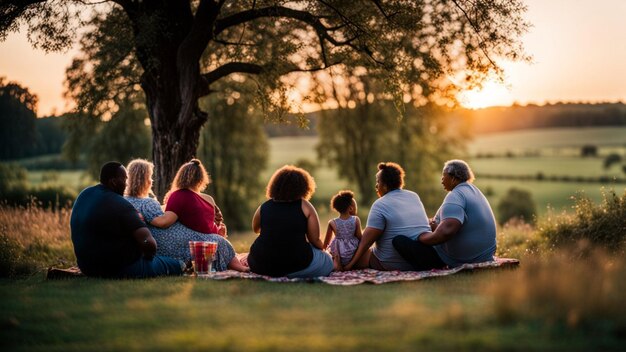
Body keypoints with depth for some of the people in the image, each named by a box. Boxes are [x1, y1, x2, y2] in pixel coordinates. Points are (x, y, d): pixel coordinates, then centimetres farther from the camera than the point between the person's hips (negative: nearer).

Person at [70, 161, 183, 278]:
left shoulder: (84, 194, 3)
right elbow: (149, 243, -32)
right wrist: (148, 256, -8)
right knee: (176, 265, 2)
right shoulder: (121, 206, -24)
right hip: (120, 270, -9)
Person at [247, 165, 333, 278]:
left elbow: (256, 229, 25)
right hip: (296, 265, -2)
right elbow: (315, 240, -2)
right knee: (328, 261, 23)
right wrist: (322, 248, 19)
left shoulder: (264, 207, 5)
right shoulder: (304, 206, -3)